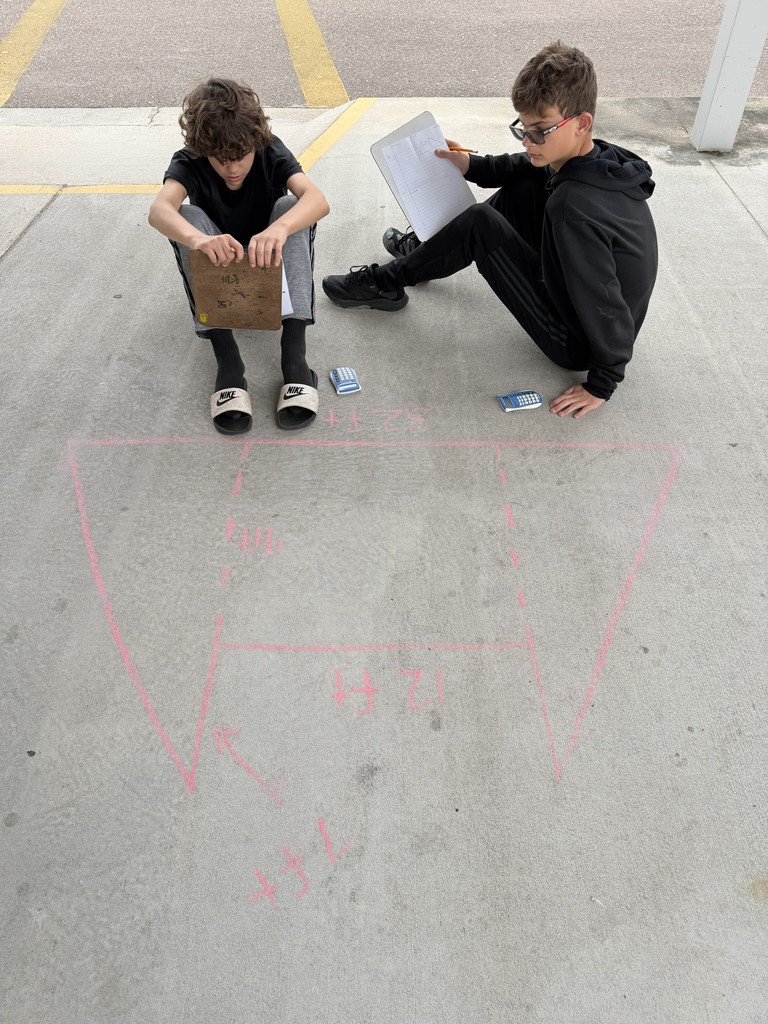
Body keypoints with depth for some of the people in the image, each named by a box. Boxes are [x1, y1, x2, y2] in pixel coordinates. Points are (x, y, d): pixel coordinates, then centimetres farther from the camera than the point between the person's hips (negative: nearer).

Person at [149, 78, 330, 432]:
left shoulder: (270, 152, -18)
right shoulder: (189, 163, -19)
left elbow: (318, 199, -37)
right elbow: (159, 210, -40)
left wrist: (280, 228, -58)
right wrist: (198, 239, -63)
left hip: (270, 266, 0)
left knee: (291, 208, -28)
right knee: (188, 217, -29)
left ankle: (294, 354, -39)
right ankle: (227, 360, -38)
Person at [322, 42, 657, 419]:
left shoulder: (573, 206, -33)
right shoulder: (600, 158, -6)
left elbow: (606, 309, -31)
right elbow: (525, 167, 16)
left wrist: (602, 384, -19)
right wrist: (474, 165, 3)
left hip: (576, 344, -9)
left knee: (480, 224, -16)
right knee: (521, 185, 9)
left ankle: (386, 285, 5)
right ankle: (426, 250, 26)